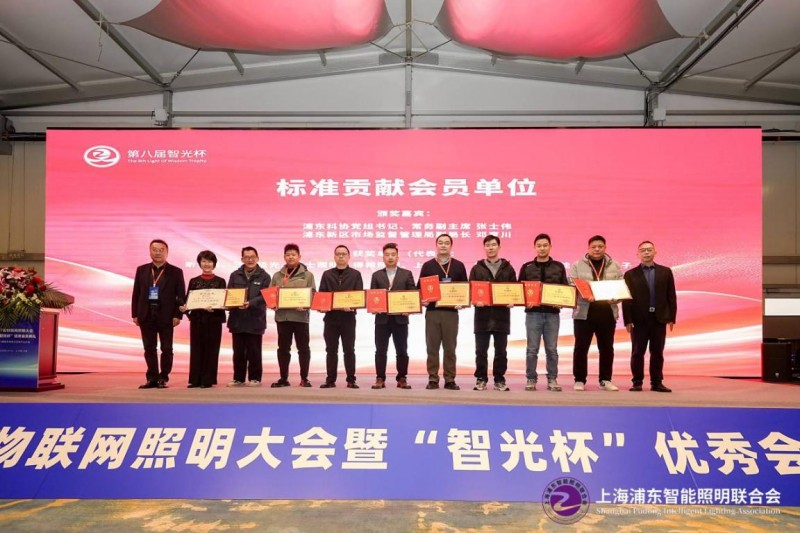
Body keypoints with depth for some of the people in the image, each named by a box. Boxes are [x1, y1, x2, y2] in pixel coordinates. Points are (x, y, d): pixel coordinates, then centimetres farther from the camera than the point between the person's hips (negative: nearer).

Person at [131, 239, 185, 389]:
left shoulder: (175, 272, 2)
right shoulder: (141, 270, 9)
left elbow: (181, 296, -1)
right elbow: (136, 293, 9)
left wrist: (178, 315, -8)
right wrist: (135, 314, 3)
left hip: (166, 316, -2)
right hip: (146, 315, 3)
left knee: (166, 348, 2)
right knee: (149, 349, 7)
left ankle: (163, 378, 12)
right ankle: (152, 378, 14)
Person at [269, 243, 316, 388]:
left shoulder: (307, 275, 4)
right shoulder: (277, 275, 11)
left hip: (300, 316, -2)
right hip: (282, 315, 2)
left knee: (303, 347, 3)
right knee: (283, 348, 7)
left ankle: (304, 378, 12)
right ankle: (283, 378, 15)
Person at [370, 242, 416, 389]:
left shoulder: (407, 274, 7)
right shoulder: (376, 275, 11)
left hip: (400, 318, -1)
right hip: (382, 318, 1)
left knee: (402, 351, 3)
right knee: (380, 351, 1)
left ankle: (402, 379, 11)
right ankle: (380, 379, 7)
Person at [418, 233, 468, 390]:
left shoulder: (459, 266, 9)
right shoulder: (428, 265, 8)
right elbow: (419, 287, 8)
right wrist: (422, 300, -10)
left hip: (451, 311, 0)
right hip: (432, 311, 0)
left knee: (450, 347, 3)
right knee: (432, 347, 2)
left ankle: (450, 380, 9)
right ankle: (433, 379, 9)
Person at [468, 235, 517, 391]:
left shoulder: (508, 268, 11)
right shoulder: (477, 268, 10)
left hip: (502, 314, 0)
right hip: (482, 314, 0)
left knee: (501, 351, 5)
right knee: (481, 351, 2)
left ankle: (499, 380, 14)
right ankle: (481, 379, 10)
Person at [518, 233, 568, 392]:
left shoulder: (559, 267, 9)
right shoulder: (527, 267, 7)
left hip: (552, 313, 1)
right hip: (533, 313, -1)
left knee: (552, 349, 4)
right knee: (532, 349, 1)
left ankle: (552, 379, 13)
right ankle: (531, 379, 9)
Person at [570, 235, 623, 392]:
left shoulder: (614, 266, 10)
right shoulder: (577, 266, 3)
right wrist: (584, 296, -21)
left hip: (607, 312, 2)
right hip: (584, 312, -2)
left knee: (607, 348, 8)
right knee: (581, 348, 1)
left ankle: (605, 380, 19)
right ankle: (580, 380, 10)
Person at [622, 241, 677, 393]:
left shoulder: (665, 272, 7)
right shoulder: (630, 274, 2)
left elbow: (671, 296, 6)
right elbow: (626, 299, -2)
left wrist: (672, 317, 0)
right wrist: (628, 320, -8)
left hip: (659, 318, 1)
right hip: (639, 319, -1)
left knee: (657, 353, 6)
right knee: (637, 353, 2)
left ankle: (657, 383, 13)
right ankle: (637, 382, 10)